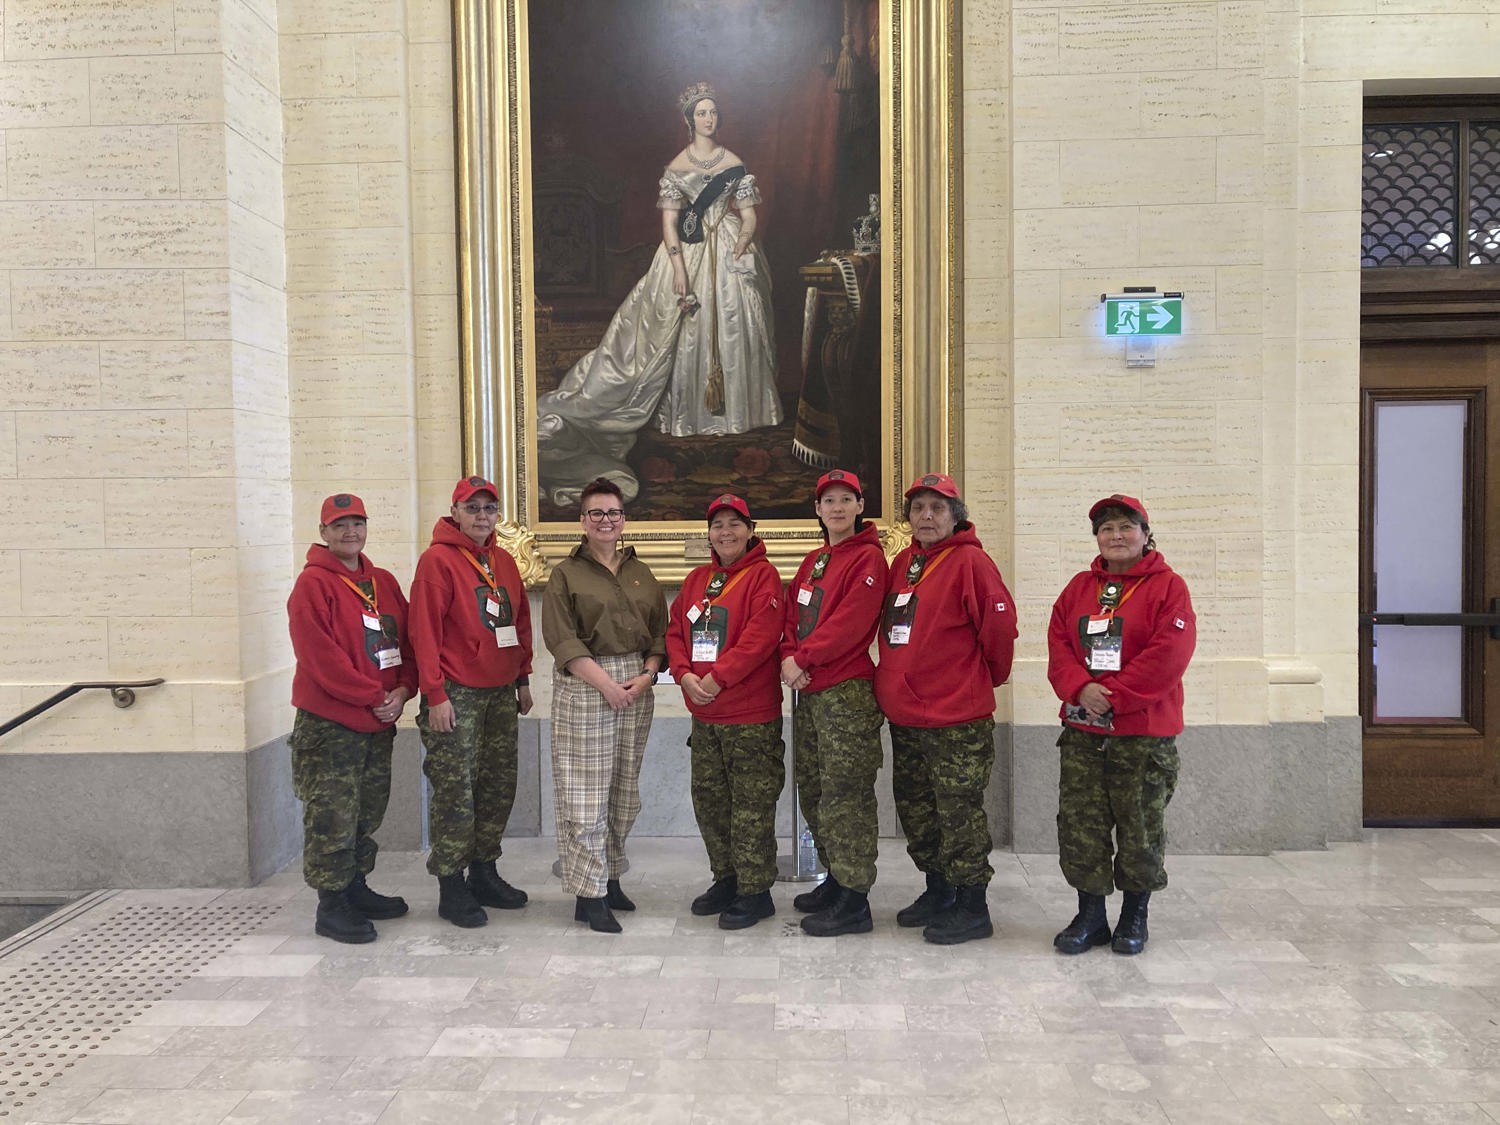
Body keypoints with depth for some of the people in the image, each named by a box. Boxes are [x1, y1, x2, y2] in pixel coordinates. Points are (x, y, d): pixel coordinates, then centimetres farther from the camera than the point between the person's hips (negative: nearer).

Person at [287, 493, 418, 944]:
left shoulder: (385, 583, 11)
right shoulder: (313, 584, -10)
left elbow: (406, 641, 12)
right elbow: (320, 656, -17)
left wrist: (402, 690, -6)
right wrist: (375, 696, -16)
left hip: (380, 722, 7)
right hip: (329, 723, -7)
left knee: (368, 813, 17)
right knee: (332, 818, -2)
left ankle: (356, 889, 31)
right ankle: (331, 906, 9)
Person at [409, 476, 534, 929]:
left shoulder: (504, 562, 12)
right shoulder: (437, 560, -8)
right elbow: (425, 630, -13)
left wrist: (522, 679, 16)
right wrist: (435, 694, -15)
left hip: (501, 692, 7)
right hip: (456, 694, -7)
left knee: (499, 787, 11)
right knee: (455, 793, -2)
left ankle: (484, 874, 25)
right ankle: (451, 887, 9)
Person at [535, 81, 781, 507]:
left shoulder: (735, 164, 8)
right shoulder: (677, 167, 3)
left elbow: (749, 215, 6)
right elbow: (668, 220, -4)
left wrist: (743, 240, -16)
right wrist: (678, 266, -16)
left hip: (730, 253, 2)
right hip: (688, 252, -1)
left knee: (732, 329, 0)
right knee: (687, 333, -2)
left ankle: (733, 409, 9)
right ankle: (691, 412, 7)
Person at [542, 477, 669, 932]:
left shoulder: (641, 573, 15)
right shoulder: (566, 574, 1)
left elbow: (659, 631, 12)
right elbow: (561, 639, -8)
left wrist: (646, 674, -5)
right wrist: (605, 682, -15)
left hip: (637, 686, 5)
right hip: (583, 687, -5)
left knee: (625, 790, 9)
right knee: (586, 794, -5)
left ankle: (610, 878, 23)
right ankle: (589, 895, 2)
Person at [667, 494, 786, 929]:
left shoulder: (762, 575, -7)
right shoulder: (696, 579, 14)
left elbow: (761, 635, -18)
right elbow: (675, 631, 10)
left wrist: (718, 677, -20)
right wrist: (684, 674, -8)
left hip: (752, 716, -7)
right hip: (703, 716, 7)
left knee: (751, 806, 0)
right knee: (709, 799, 15)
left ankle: (755, 892, 12)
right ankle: (726, 879, 31)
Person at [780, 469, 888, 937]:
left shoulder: (868, 558, -7)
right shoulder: (813, 561, 18)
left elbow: (850, 623, -17)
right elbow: (792, 616, 14)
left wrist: (803, 660, -13)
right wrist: (790, 658, -5)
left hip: (847, 692, -9)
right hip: (808, 692, 9)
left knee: (844, 796, -6)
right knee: (813, 791, 15)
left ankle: (853, 902, 2)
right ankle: (836, 879, 29)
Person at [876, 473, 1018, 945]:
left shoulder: (970, 561, -12)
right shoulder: (902, 563, 11)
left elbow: (1000, 622, -12)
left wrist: (988, 676, 1)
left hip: (957, 717, -8)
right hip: (904, 714, 8)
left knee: (959, 811, 0)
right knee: (915, 806, 17)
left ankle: (972, 907, 14)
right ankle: (937, 891, 33)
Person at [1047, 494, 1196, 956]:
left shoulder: (1168, 586, -3)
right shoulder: (1079, 587, 11)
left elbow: (1168, 654, -14)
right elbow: (1058, 644, 4)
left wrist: (1113, 693, -17)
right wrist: (1081, 689, -14)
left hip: (1145, 732, -4)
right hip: (1083, 732, 4)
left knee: (1141, 830, 6)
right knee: (1079, 827, 5)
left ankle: (1134, 917, 25)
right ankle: (1090, 916, 20)